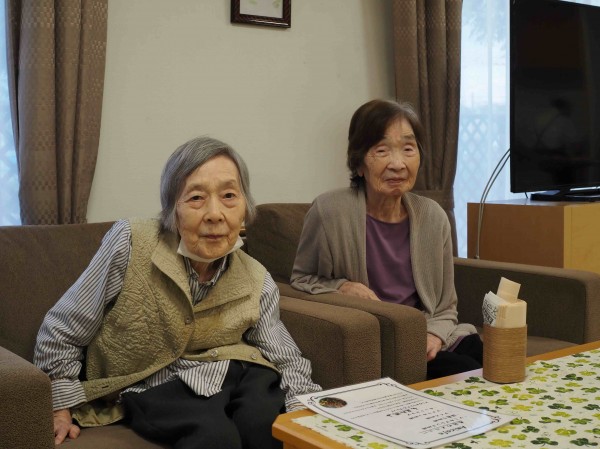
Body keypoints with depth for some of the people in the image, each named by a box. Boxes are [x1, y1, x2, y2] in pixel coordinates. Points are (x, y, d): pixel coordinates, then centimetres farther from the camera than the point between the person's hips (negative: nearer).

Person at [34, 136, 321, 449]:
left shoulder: (256, 282, -5)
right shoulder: (130, 244, -17)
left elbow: (288, 361, 4)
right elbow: (62, 331, -5)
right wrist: (60, 406, -4)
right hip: (154, 386, -3)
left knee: (268, 423, -28)